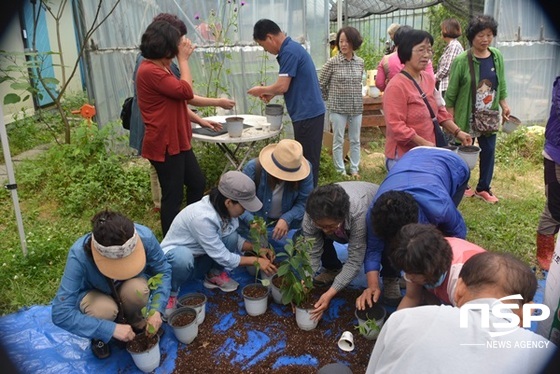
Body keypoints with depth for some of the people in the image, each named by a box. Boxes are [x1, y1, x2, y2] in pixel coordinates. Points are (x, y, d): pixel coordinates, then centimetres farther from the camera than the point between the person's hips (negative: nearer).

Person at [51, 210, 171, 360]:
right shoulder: (79, 256, -39)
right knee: (104, 309, -34)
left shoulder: (144, 236, -34)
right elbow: (61, 314, -37)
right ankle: (99, 336, 3)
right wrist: (111, 329, -38)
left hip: (129, 286, 1)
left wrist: (156, 308, -30)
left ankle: (138, 325, 1)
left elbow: (164, 271, -17)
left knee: (136, 288, -33)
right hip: (95, 293, -1)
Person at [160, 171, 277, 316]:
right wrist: (256, 261, -21)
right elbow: (223, 257, -28)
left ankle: (215, 274, 6)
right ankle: (170, 294, -11)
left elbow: (235, 240, 1)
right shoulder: (202, 217, -37)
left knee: (231, 236, -17)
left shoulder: (223, 208, -15)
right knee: (183, 257, -40)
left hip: (198, 256, 6)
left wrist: (256, 249, -14)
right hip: (174, 255, -6)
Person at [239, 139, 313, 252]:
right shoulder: (253, 168, -24)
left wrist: (287, 219, -34)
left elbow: (304, 202, -17)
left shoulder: (304, 171, -21)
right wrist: (251, 221, -38)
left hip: (289, 223, 2)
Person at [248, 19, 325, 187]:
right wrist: (270, 92, 11)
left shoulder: (289, 51, -16)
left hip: (307, 114, -10)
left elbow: (282, 86, -20)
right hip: (308, 112, 10)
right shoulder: (291, 48, 15)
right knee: (305, 160, 15)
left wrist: (262, 90, -2)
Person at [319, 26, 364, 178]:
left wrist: (354, 96, 15)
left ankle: (354, 170, 23)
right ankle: (341, 172, 16)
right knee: (338, 141, 4)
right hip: (338, 108, -4)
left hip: (356, 108, 4)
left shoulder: (360, 62, 3)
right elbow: (321, 84, -1)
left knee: (355, 141, 11)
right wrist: (329, 100, 3)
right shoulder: (332, 62, -9)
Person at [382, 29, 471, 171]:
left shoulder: (429, 79, 8)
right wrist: (424, 144, -24)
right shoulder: (396, 86, -18)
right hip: (403, 156, -8)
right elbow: (396, 126, -22)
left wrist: (457, 132, 7)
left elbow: (439, 111, 16)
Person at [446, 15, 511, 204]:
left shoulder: (497, 56, 0)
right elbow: (451, 92, -11)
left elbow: (501, 84, 12)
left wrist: (504, 105, 7)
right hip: (466, 116, -5)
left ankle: (483, 188, 28)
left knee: (489, 151, 11)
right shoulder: (461, 60, -15)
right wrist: (450, 118, -11)